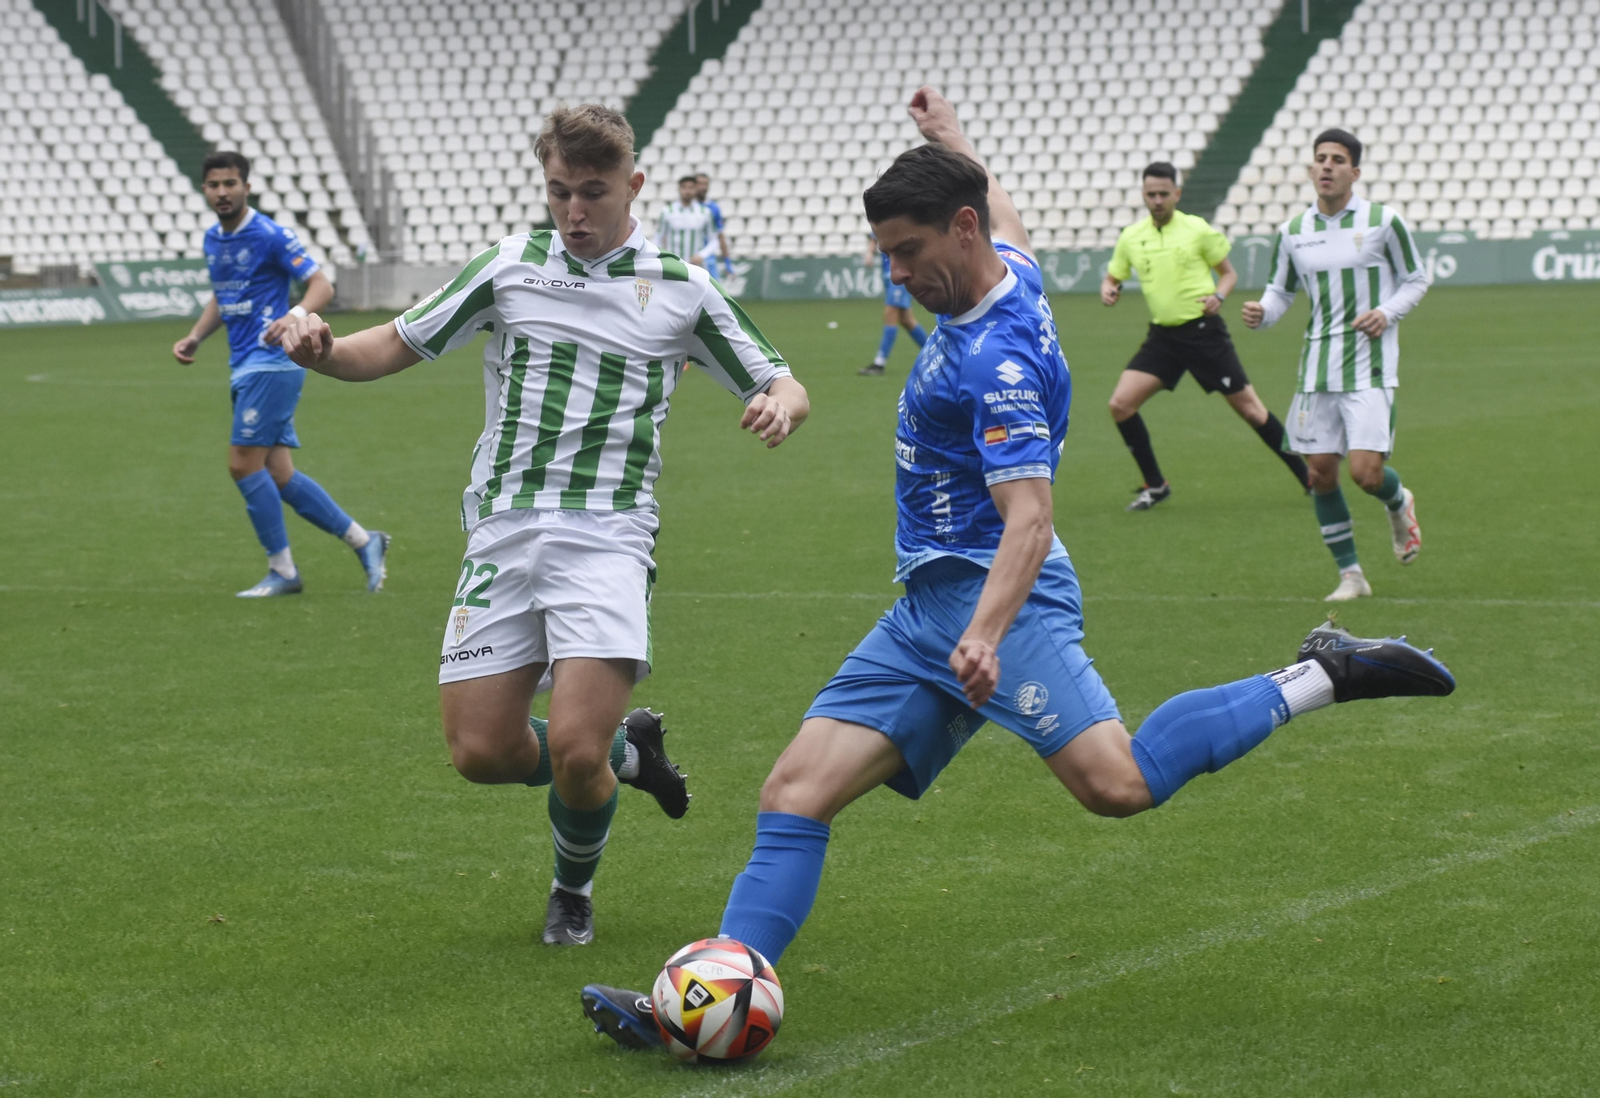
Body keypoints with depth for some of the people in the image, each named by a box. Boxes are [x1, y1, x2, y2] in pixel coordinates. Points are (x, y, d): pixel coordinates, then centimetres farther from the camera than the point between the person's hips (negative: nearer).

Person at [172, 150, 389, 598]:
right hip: (245, 368, 8)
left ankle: (282, 571, -2)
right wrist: (195, 337, 15)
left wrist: (294, 316, -31)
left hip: (271, 364, -8)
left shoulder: (270, 235, -10)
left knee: (244, 464, -11)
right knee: (279, 475, 5)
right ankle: (363, 540, 14)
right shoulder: (213, 239, 14)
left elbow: (322, 285, -12)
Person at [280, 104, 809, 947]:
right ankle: (621, 753, 26)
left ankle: (573, 891, 14)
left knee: (573, 748, -17)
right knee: (481, 752, -4)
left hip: (606, 536, -2)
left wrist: (779, 405, -12)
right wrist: (325, 350, -9)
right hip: (503, 530, 3)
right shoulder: (511, 264, 8)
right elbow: (399, 346, 12)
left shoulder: (680, 290, 6)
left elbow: (779, 384, 13)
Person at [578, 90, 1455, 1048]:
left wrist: (984, 635, -41)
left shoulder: (998, 358, -18)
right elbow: (1005, 217, 36)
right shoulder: (1011, 273, 9)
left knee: (1118, 783, -28)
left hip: (994, 596, -10)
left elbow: (1029, 518, -27)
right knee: (796, 793, -2)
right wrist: (951, 138, 52)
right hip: (927, 607, 10)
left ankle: (1317, 679, -13)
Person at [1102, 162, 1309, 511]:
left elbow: (1229, 272, 5)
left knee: (1249, 408, -3)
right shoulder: (1131, 237, 5)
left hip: (1203, 332, -4)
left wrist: (1218, 296, -16)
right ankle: (1155, 486, 5)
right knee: (1120, 404, -10)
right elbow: (1113, 277, 18)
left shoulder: (1197, 230, -4)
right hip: (1162, 335, 4)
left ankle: (1309, 475, 10)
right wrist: (1108, 290, -6)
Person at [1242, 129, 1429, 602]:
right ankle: (1350, 574, 17)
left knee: (1366, 472, -14)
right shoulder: (1292, 232, 6)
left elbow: (1416, 279, 6)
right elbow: (1280, 290, 16)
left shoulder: (1383, 222, -4)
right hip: (1318, 365, 4)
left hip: (1370, 367, -4)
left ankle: (1399, 502, 24)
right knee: (1321, 472, 2)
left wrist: (1388, 312, -12)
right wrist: (1261, 313, -6)